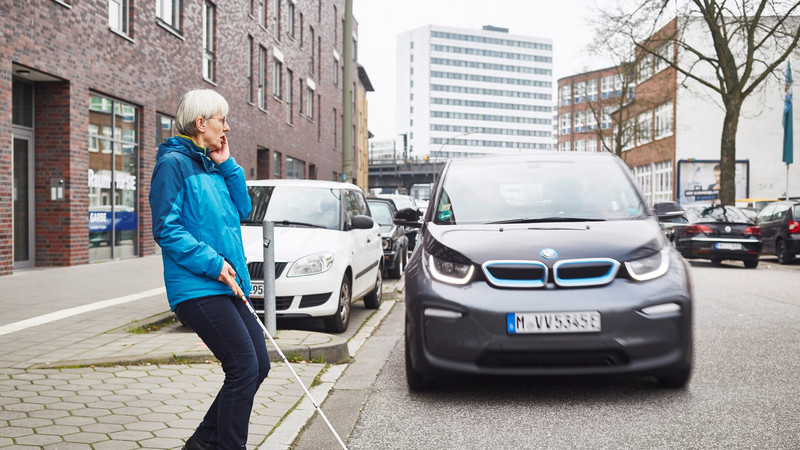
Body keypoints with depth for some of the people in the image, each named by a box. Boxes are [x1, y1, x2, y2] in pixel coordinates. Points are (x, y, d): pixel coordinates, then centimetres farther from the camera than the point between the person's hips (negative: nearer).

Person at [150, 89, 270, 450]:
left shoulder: (212, 165, 19)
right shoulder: (174, 163, -7)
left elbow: (242, 211, 18)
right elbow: (166, 230, -14)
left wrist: (228, 166, 9)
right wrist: (211, 262, -19)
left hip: (226, 286, 9)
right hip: (196, 288, -9)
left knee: (258, 364, 8)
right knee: (244, 367, -12)